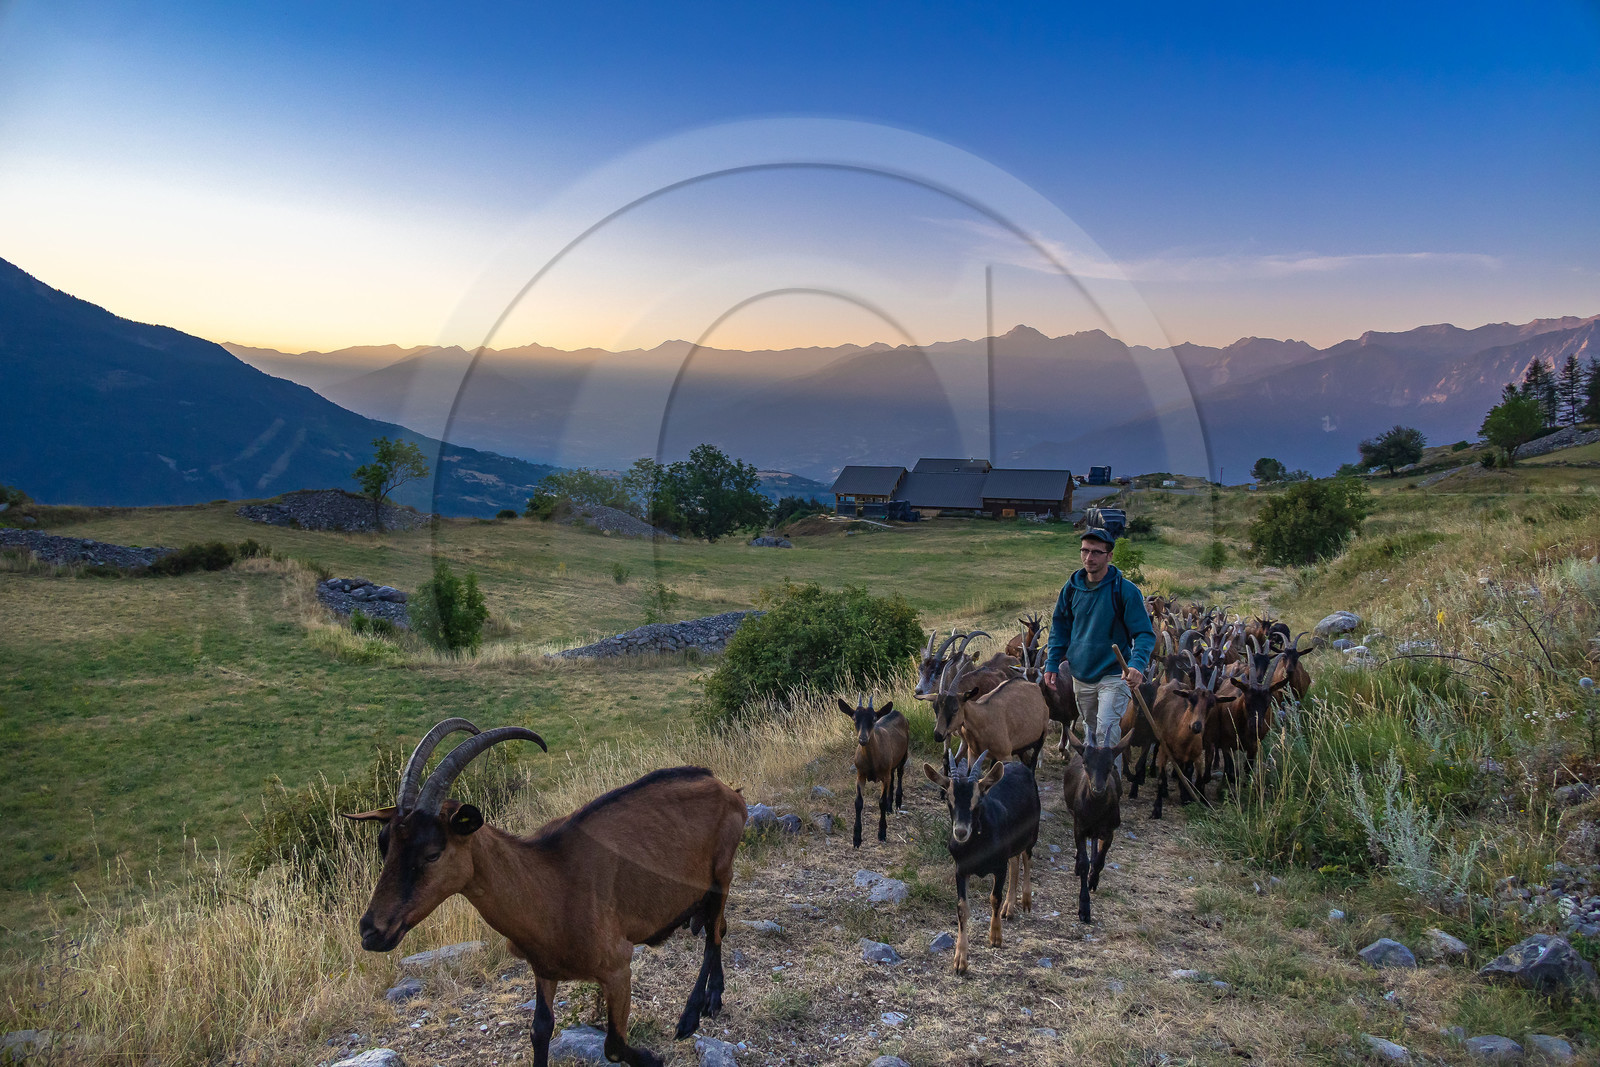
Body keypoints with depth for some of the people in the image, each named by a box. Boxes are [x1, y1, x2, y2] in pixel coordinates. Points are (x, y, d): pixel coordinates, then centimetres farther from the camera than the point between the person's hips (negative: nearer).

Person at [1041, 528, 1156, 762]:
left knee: (1106, 730, -17)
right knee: (1090, 731, 18)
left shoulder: (1125, 590, -12)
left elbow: (1145, 633, -11)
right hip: (1081, 676, 5)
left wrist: (1138, 664, -29)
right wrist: (1052, 664, 4)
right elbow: (1060, 626, 13)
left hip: (1114, 675, -5)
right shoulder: (1072, 587, 1)